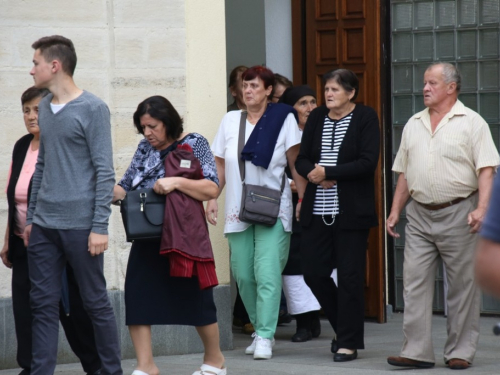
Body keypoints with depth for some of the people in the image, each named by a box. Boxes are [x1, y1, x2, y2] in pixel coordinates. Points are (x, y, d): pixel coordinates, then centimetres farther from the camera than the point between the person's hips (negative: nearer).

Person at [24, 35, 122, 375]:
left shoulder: (93, 109, -7)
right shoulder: (45, 108, 12)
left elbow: (105, 171, -9)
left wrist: (100, 226, -14)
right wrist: (30, 217, 15)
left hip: (80, 225, -6)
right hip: (44, 226, 6)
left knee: (96, 303, 3)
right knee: (43, 304, 4)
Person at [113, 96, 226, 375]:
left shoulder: (194, 144, -4)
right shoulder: (145, 148, 12)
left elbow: (212, 189, -14)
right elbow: (126, 187, 12)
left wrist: (176, 182, -26)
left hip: (184, 237, -5)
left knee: (196, 297, 4)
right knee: (137, 295, -7)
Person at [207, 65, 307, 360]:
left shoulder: (283, 119, -2)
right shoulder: (230, 121, 10)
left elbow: (295, 163, -1)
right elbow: (220, 165, 13)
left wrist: (304, 200, -7)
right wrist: (212, 199, 5)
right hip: (238, 211, 4)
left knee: (267, 274, -11)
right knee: (243, 275, 5)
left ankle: (265, 337, -10)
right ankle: (260, 329, 20)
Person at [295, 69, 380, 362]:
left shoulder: (366, 118, -3)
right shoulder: (316, 118, 11)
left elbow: (368, 162, -13)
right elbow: (302, 160, 10)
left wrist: (329, 173, -14)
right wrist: (315, 173, -12)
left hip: (351, 212, -5)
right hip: (317, 212, 5)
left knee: (350, 276, -2)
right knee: (313, 272, 4)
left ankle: (349, 343, 7)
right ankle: (345, 327, 24)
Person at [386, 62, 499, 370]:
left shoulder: (472, 123, -2)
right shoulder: (414, 125, 15)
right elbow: (404, 174, 19)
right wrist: (395, 211, 13)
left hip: (458, 213, -5)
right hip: (419, 215, 5)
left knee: (462, 284, 0)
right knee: (415, 283, -1)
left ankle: (461, 352, 7)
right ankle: (417, 351, 0)